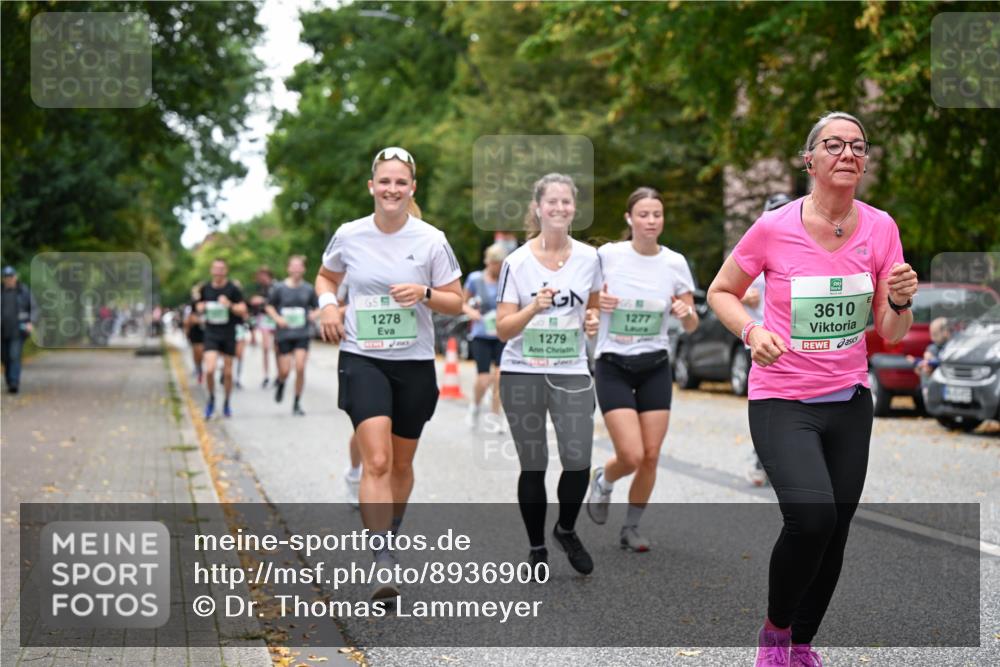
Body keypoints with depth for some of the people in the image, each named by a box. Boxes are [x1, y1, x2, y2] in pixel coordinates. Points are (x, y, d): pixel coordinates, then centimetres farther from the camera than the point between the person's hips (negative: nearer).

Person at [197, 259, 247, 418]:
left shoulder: (233, 289, -5)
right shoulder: (205, 288, 4)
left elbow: (243, 311, -5)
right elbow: (200, 306, 19)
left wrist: (230, 305, -22)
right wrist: (201, 308, -4)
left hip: (229, 334, -1)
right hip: (211, 334, 1)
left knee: (228, 372, 6)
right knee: (209, 369, -14)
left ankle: (227, 404, 24)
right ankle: (211, 399, 10)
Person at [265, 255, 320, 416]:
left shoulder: (308, 289, 2)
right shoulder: (279, 288, -3)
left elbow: (317, 308, 14)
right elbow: (269, 306, 8)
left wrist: (314, 314, -8)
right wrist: (277, 318, -8)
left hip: (302, 334, 1)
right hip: (284, 334, -1)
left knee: (300, 368, -11)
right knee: (285, 371, 1)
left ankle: (297, 404, 3)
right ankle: (280, 383, 40)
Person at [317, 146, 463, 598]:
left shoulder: (431, 240, -4)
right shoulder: (349, 236, -1)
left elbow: (456, 303, 1)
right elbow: (326, 276, 18)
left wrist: (424, 294, -18)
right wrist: (327, 303, -2)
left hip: (414, 362, 1)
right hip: (362, 358, -1)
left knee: (401, 463, 14)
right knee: (377, 460, -17)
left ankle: (390, 536, 38)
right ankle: (382, 562, -17)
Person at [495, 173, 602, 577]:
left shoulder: (589, 258, 2)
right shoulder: (517, 262, -6)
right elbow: (503, 330, -8)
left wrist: (592, 319, -3)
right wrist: (535, 307, -25)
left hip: (571, 373, 2)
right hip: (522, 375, -1)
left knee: (578, 460, -9)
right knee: (533, 465, 4)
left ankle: (566, 531, 19)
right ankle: (536, 548, 21)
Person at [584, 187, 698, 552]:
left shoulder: (675, 263, -1)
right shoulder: (607, 255, -9)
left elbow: (691, 326, 5)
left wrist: (686, 312, -18)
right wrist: (597, 301, -17)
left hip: (655, 367, 3)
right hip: (613, 367, -3)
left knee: (651, 456, -1)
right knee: (632, 456, -13)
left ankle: (631, 528, 20)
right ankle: (603, 480, 22)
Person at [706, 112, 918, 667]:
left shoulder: (880, 228, -3)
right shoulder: (773, 229, -12)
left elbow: (891, 334, 2)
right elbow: (721, 293, 2)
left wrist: (900, 302, -20)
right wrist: (752, 331, -17)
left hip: (850, 401, 4)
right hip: (782, 401, -4)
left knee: (835, 532, 8)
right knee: (812, 516, -25)